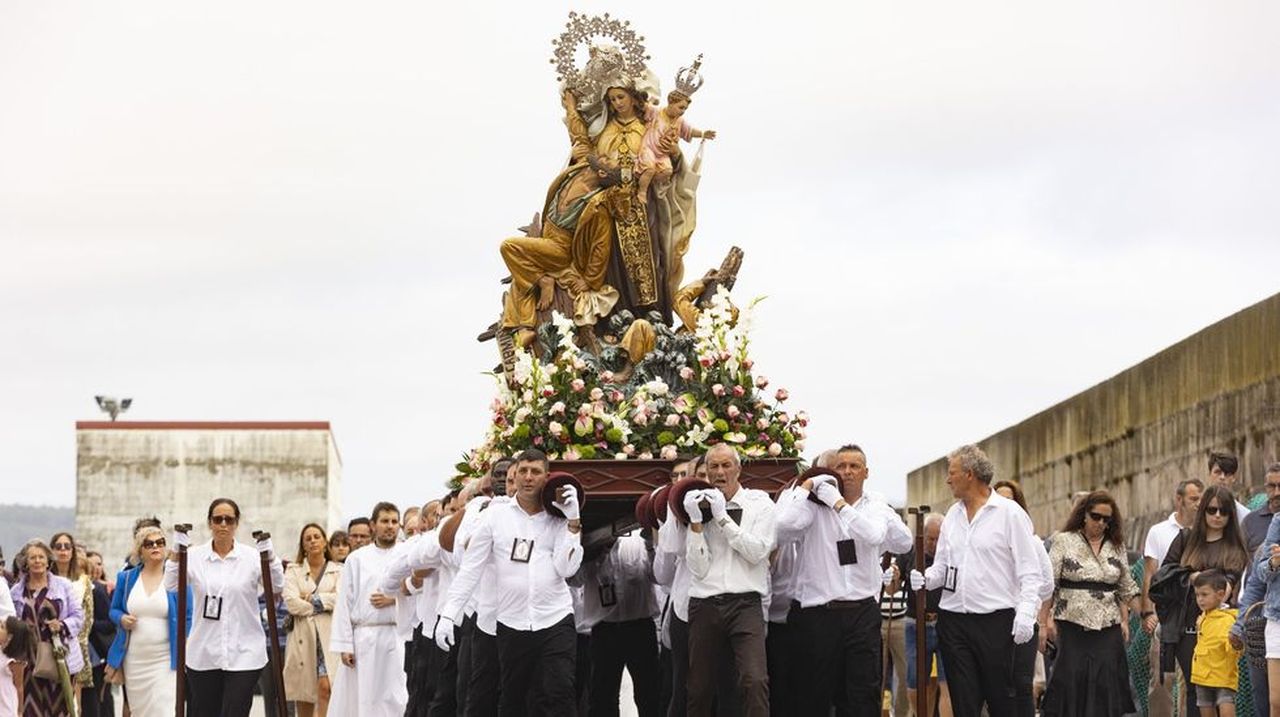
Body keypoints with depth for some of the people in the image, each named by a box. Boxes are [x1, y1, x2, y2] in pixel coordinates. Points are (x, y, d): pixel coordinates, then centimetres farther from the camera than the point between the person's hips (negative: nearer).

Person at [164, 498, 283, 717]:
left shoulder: (252, 556, 0)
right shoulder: (194, 555, 2)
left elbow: (276, 588, -10)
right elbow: (171, 586, -10)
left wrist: (270, 557, -23)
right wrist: (176, 552, -19)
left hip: (243, 655, -2)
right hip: (203, 655, 2)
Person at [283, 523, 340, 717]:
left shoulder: (338, 571, 10)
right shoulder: (293, 571, 11)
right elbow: (291, 602, -4)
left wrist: (311, 598, -5)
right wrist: (323, 604, -3)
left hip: (328, 637, -2)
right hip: (303, 638, 2)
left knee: (326, 687, -19)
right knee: (303, 699, 4)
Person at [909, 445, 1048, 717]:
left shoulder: (1009, 513, -4)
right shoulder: (952, 516, 14)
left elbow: (1030, 570, -7)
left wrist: (1025, 613, -17)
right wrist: (926, 579, -3)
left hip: (995, 620, -5)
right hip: (953, 620, 5)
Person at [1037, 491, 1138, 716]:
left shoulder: (1116, 547, 12)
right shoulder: (1064, 542, 1)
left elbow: (1125, 589, 16)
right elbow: (1048, 585, -2)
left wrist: (1124, 621, 9)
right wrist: (1044, 621, -7)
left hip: (1107, 627, 3)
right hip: (1072, 623, -3)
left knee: (1105, 680, -1)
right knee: (1070, 678, -7)